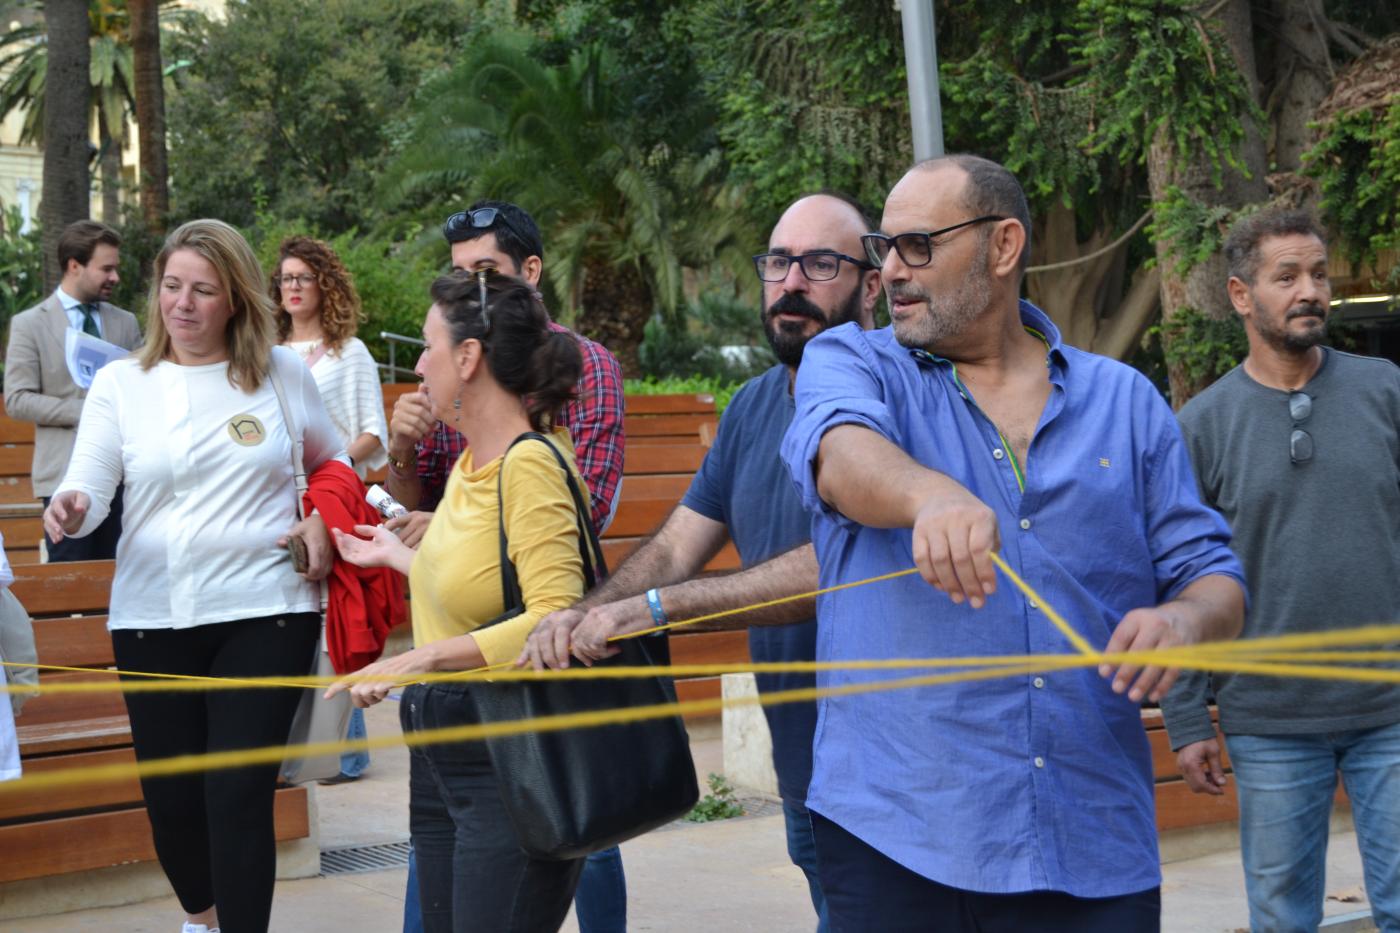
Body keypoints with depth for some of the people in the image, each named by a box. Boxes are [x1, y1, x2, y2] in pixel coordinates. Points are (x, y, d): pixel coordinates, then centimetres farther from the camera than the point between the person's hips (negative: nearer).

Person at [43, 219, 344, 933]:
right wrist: (70, 509, -29)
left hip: (264, 613, -1)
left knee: (239, 796, -9)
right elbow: (88, 488, -5)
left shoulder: (283, 373, 4)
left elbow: (333, 463, 18)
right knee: (170, 794, 8)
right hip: (151, 618, 2)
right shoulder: (119, 383, 4)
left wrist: (320, 520, -1)